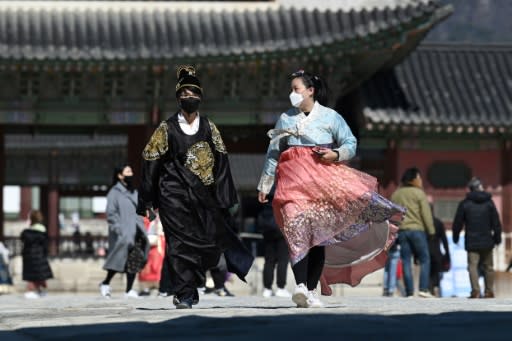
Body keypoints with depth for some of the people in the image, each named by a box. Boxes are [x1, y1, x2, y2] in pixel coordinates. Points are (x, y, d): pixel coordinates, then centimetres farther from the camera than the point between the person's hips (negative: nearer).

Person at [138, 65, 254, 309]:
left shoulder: (208, 128, 9)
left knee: (209, 244, 1)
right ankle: (183, 295, -6)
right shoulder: (167, 129, 1)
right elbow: (150, 164, 1)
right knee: (181, 243, -9)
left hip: (203, 196, 3)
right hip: (175, 196, -3)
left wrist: (226, 198, 4)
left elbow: (220, 163, 9)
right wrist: (147, 202, -1)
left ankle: (186, 290, 20)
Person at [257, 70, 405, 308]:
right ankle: (300, 286, -28)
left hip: (322, 177, -1)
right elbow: (273, 154, 19)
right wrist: (264, 185, 15)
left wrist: (335, 154, -11)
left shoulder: (330, 117, 9)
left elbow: (351, 144, 9)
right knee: (296, 230, -17)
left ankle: (311, 291, 1)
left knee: (319, 234, -3)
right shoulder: (285, 119, 18)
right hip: (293, 180, 1)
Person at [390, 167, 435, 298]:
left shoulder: (395, 194, 14)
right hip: (417, 229, -5)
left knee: (406, 262, 4)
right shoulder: (419, 193, -3)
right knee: (424, 260, 2)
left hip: (401, 230, 5)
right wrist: (431, 231, -3)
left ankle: (409, 292, 0)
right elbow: (426, 214, -7)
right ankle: (423, 289, -10)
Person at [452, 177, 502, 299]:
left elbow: (457, 223, 1)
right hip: (487, 241, 2)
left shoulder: (464, 204, -2)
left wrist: (455, 237, 14)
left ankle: (476, 291, -17)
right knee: (488, 266, 11)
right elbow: (496, 223, 2)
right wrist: (497, 238, 10)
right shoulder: (489, 202, 2)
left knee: (473, 266, -5)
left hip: (472, 242, -2)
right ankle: (489, 291, 12)